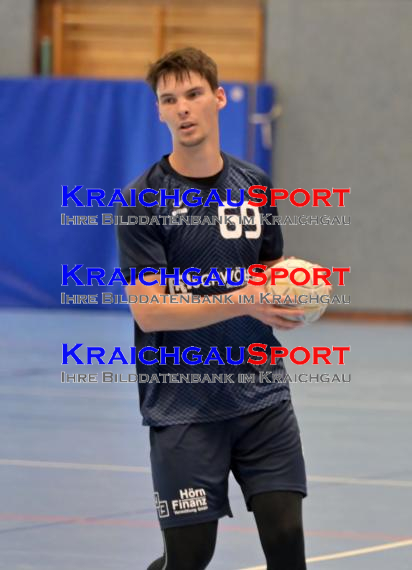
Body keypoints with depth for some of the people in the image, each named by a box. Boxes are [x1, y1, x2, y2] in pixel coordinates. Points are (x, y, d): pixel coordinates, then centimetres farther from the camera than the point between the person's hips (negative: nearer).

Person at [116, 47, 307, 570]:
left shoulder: (252, 184, 7)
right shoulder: (144, 199, -8)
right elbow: (150, 311, -16)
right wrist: (244, 300, -25)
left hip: (262, 397, 4)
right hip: (184, 406, -4)